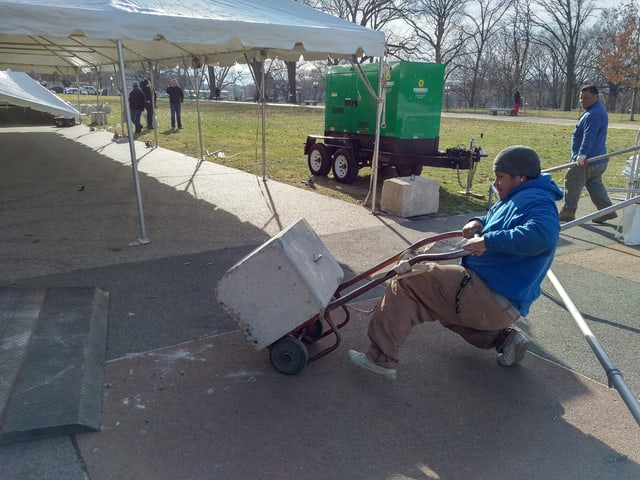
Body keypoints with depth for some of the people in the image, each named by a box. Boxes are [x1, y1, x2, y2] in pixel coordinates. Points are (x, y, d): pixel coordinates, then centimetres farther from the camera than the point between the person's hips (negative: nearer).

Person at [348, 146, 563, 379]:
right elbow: (494, 218, 30)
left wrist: (488, 241, -32)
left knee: (406, 281, -11)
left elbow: (543, 234, -35)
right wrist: (479, 223, 7)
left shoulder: (535, 201, -15)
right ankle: (504, 336, 17)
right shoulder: (516, 200, 15)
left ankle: (381, 358, -10)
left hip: (490, 300, -11)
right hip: (500, 303, 11)